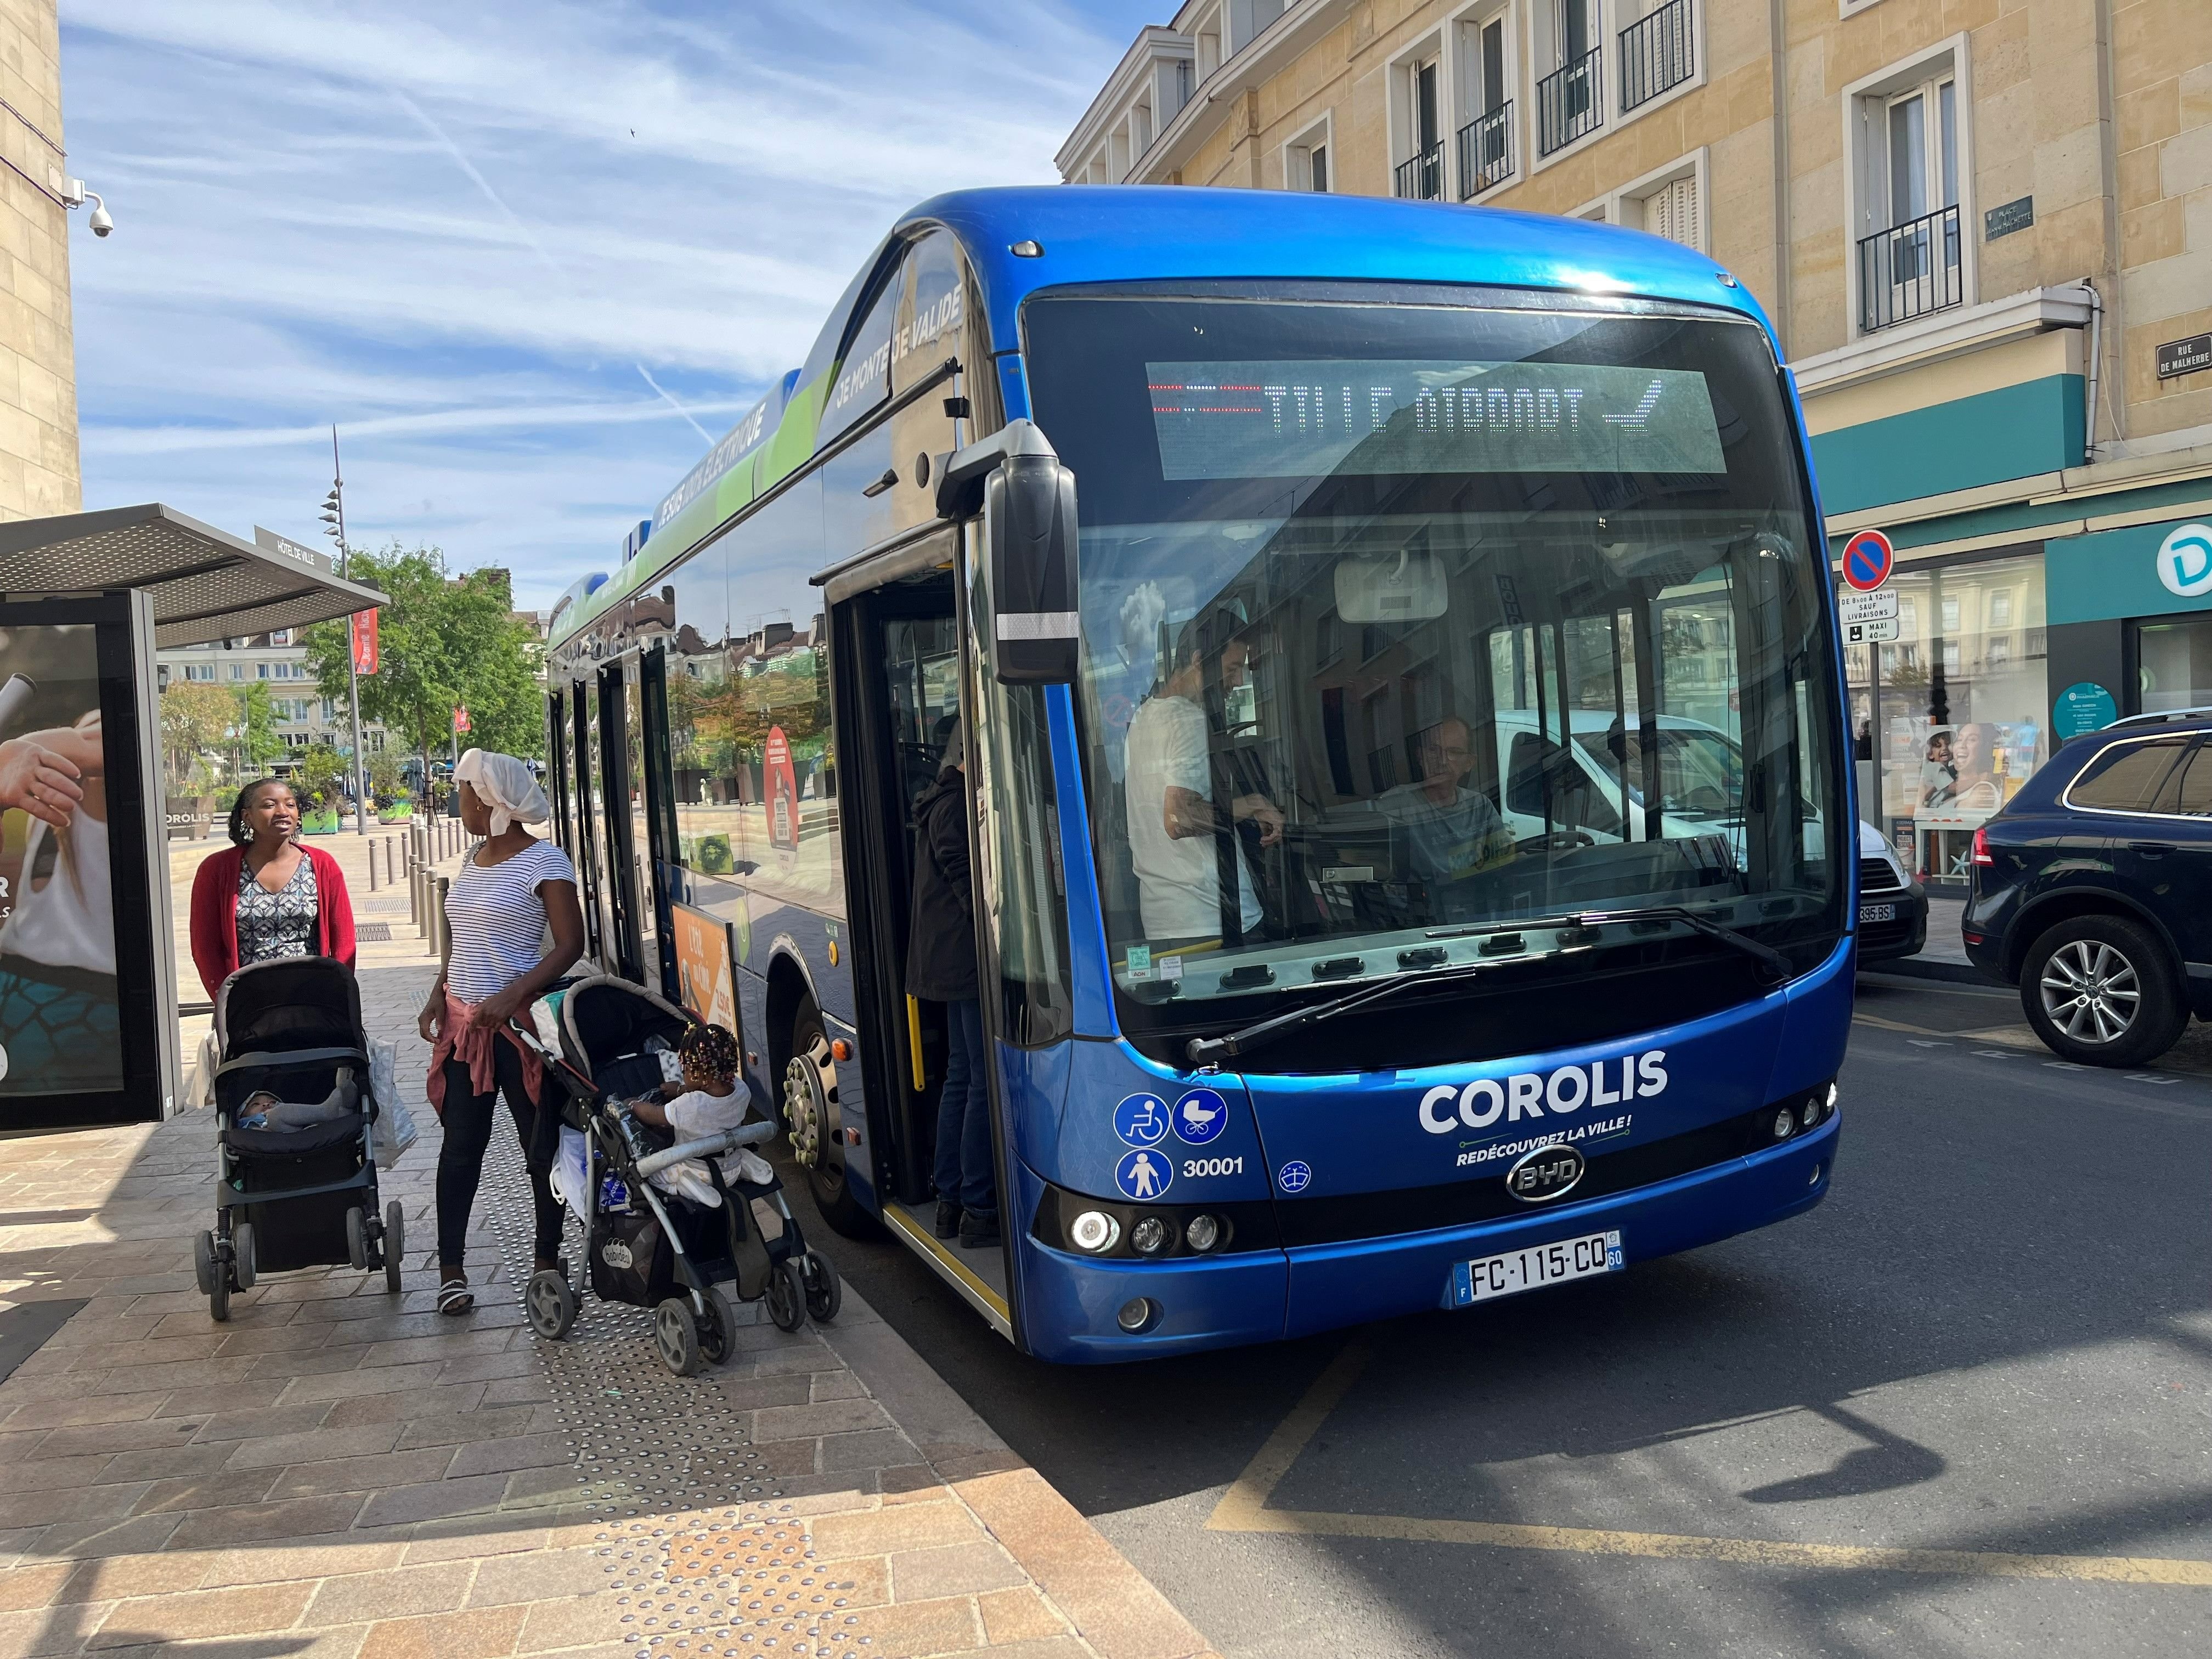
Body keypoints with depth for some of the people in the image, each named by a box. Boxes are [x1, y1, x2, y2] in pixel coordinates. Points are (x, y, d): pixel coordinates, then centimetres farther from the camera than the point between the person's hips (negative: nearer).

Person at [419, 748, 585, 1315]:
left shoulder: (544, 861, -10)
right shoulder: (473, 861, 13)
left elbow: (570, 944, -15)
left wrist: (511, 997, -24)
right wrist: (439, 997, 7)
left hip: (517, 1024, -7)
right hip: (463, 1022, 7)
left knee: (541, 1144, 4)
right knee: (461, 1145, 6)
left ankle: (548, 1258, 16)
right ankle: (450, 1268, 12)